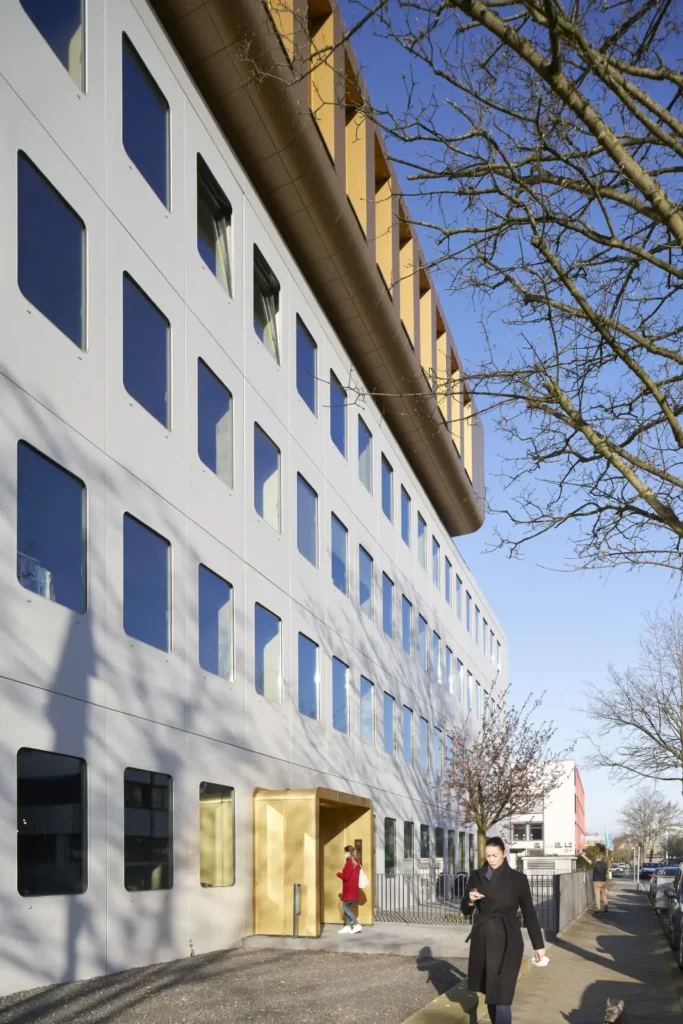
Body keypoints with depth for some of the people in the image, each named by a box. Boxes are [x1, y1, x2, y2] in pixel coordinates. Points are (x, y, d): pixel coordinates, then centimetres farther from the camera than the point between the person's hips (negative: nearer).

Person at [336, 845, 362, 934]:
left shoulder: (349, 862, -17)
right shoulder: (356, 862, 11)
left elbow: (345, 877, -19)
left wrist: (338, 874, -2)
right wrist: (343, 873, 10)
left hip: (348, 889, -9)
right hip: (353, 888, 9)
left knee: (346, 907, -4)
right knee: (347, 907, 14)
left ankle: (357, 925, -11)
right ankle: (347, 926, 15)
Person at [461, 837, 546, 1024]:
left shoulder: (517, 879, -3)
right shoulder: (476, 876, 4)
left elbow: (529, 913, 3)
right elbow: (466, 910, 8)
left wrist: (538, 945, 4)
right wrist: (470, 900, -14)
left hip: (507, 940, -4)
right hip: (482, 939, 4)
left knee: (501, 994, -8)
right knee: (489, 991, 13)